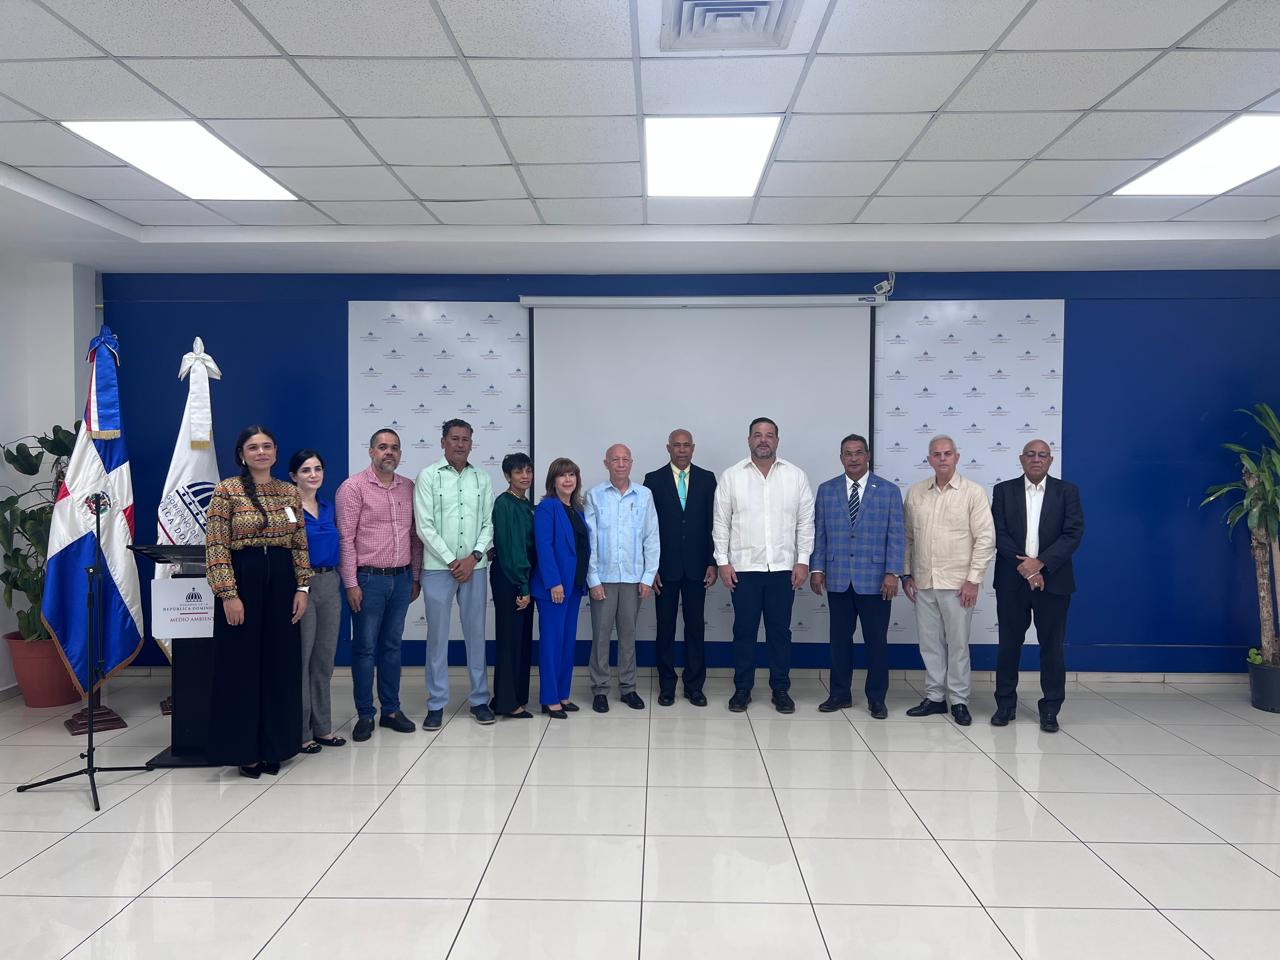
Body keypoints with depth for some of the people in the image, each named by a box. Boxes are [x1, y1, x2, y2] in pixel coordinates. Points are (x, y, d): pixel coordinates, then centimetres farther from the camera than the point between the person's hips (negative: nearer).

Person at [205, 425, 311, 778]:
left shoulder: (290, 492, 9)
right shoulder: (227, 490, -5)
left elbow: (301, 546, 10)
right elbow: (216, 547, -9)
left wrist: (302, 588, 3)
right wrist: (228, 594, -15)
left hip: (281, 581, 4)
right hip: (242, 580, -4)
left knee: (279, 666, 8)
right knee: (241, 667, 3)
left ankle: (274, 747, 20)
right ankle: (244, 749, 16)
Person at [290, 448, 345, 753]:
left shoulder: (328, 507, 12)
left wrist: (336, 578, 12)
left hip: (329, 585, 7)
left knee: (325, 659, 12)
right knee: (300, 659, 0)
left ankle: (321, 727, 22)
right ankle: (299, 731, 11)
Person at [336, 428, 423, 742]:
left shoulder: (409, 487, 8)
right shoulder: (353, 487, -7)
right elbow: (345, 539, -10)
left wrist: (415, 576, 11)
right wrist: (351, 584, -13)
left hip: (401, 578, 5)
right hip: (368, 578, -5)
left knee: (392, 645, 13)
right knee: (365, 647, 4)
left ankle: (391, 710, 23)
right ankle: (365, 715, 14)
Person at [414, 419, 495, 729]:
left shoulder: (482, 478, 7)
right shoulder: (428, 476, -2)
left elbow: (489, 524, 6)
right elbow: (425, 526, -7)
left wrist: (473, 558, -8)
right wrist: (451, 562, -10)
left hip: (475, 568, 3)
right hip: (438, 568, -2)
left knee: (476, 634, 9)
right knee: (437, 636, 4)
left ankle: (479, 699, 19)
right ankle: (436, 704, 14)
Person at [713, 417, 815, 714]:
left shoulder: (796, 476, 3)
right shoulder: (731, 476, 2)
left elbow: (805, 522, 3)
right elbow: (721, 523, 2)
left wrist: (803, 561, -3)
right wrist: (722, 561, -4)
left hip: (783, 568, 1)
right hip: (744, 567, -1)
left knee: (780, 631, 8)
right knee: (744, 630, 7)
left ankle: (781, 689, 20)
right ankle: (742, 688, 18)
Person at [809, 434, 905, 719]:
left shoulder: (888, 491, 2)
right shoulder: (826, 490, 7)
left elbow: (896, 535, -2)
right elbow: (819, 533, 7)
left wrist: (892, 573, -10)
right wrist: (817, 568, 0)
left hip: (875, 579, -2)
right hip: (838, 579, 2)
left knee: (876, 640, 5)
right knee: (840, 638, 9)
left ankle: (876, 698, 18)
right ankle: (840, 694, 21)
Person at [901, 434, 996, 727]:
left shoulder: (973, 492, -4)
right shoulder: (915, 493, 8)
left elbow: (985, 538, -6)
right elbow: (907, 537, 13)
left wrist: (973, 580, -10)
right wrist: (906, 574, 9)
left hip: (957, 583, -4)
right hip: (923, 582, 4)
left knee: (958, 643, 3)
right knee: (930, 643, 10)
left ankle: (959, 701, 14)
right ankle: (934, 697, 21)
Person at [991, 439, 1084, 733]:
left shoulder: (1067, 491, 4)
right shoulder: (1003, 490, 5)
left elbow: (1073, 533, -6)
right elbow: (999, 534, -3)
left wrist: (1040, 563, -16)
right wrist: (1024, 567, -13)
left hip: (1052, 581, 0)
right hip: (1012, 580, 1)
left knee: (1052, 647, 5)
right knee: (1009, 644, 8)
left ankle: (1050, 710, 16)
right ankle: (1005, 705, 19)